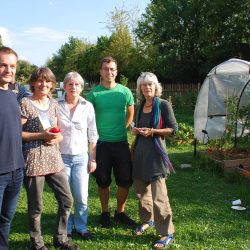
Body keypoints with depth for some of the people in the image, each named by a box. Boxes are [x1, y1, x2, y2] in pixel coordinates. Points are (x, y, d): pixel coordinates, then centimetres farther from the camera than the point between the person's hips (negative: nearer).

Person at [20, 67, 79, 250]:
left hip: (54, 158, 6)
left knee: (67, 200, 8)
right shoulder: (25, 103, -7)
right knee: (36, 206, 5)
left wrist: (58, 137, -4)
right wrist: (41, 135, -18)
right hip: (33, 160, -6)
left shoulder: (54, 103, 11)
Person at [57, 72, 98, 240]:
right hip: (61, 156, -1)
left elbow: (93, 134, 4)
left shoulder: (88, 106, -1)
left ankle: (81, 227, 24)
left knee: (81, 197, 2)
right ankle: (66, 229, 25)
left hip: (81, 157, 1)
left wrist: (93, 158, 3)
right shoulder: (56, 105, -4)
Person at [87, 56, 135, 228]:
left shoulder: (125, 92, 2)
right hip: (101, 143, -2)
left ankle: (120, 212, 27)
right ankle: (105, 213, 27)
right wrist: (95, 134, -1)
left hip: (121, 143, 2)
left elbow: (130, 113, 15)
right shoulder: (94, 93, -4)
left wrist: (122, 129, 10)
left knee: (125, 180, 7)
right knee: (103, 181, 9)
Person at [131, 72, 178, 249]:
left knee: (158, 194, -9)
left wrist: (152, 131, -17)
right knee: (141, 189, 15)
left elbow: (173, 129, -8)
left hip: (156, 152, -7)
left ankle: (167, 233, 2)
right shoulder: (140, 106, 12)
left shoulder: (163, 105, -6)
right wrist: (135, 130, 3)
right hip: (140, 151, 7)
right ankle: (147, 220, 36)